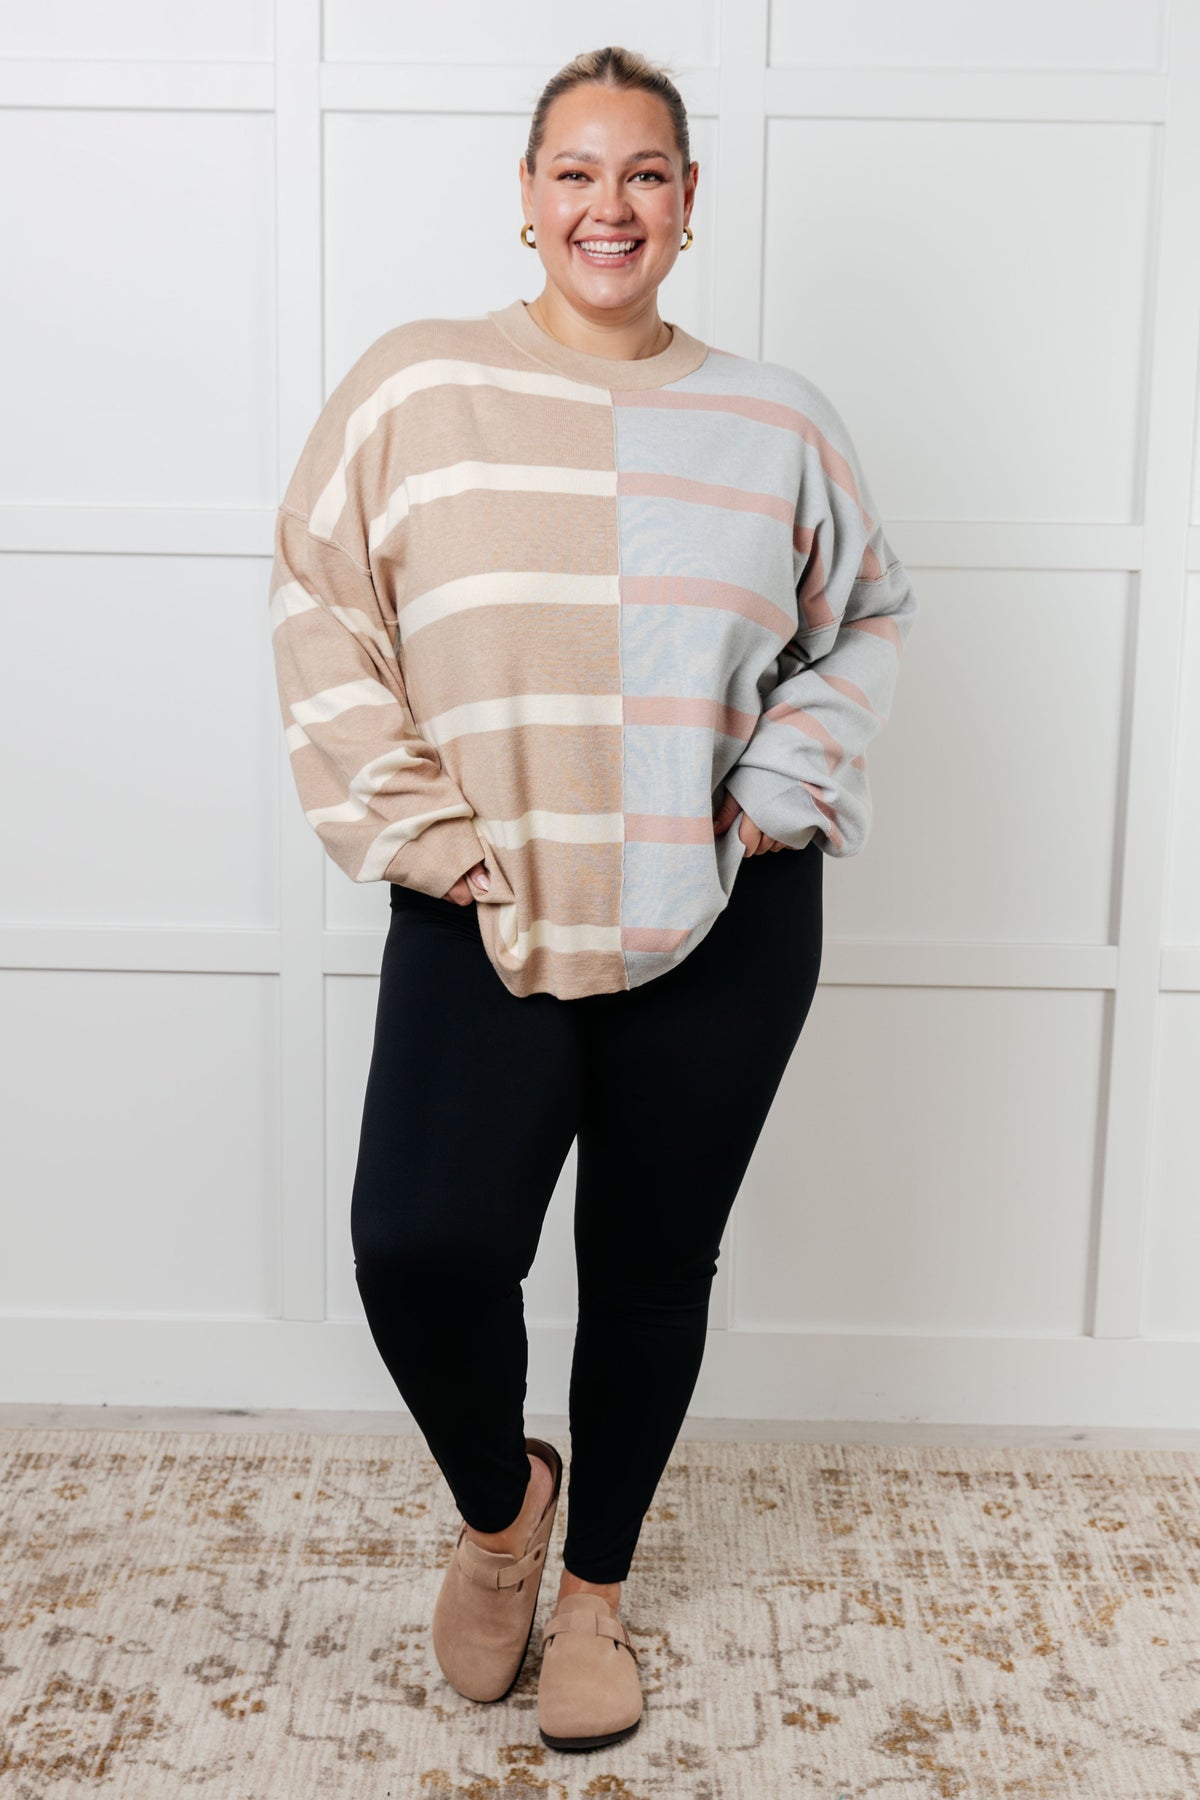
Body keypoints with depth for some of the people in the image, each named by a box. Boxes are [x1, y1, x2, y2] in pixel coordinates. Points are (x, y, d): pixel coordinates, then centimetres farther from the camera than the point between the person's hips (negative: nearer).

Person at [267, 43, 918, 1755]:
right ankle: (499, 1502, 18)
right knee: (422, 1248, -18)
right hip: (485, 918, -1)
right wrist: (425, 831, -8)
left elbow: (867, 618, 13)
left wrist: (781, 795, 0)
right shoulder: (416, 384, 0)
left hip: (720, 928, 2)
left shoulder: (775, 419, 4)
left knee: (654, 1268, 11)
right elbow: (321, 609, -1)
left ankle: (597, 1585, 37)